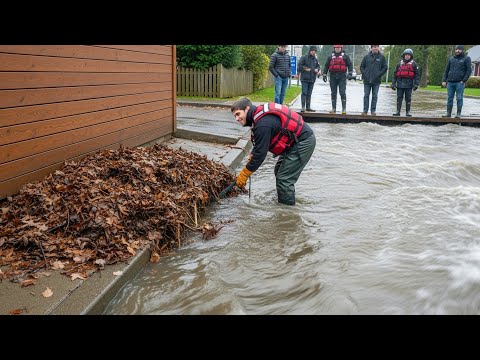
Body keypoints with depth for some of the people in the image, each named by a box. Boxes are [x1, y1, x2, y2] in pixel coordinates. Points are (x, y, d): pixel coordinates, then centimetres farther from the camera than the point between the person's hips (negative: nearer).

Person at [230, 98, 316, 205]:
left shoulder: (263, 124, -27)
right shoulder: (260, 115, 6)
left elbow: (260, 154, -23)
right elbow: (258, 145, 16)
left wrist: (244, 174, -15)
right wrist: (250, 160, 9)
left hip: (304, 143, -11)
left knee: (284, 178, -10)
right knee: (279, 172, 18)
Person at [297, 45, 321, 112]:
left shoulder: (315, 59, 14)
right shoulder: (304, 58, -5)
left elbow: (318, 66, 23)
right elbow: (299, 65, -9)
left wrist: (317, 69, 3)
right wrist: (305, 69, -14)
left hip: (312, 79, 6)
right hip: (305, 79, -6)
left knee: (309, 94, 10)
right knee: (304, 93, -8)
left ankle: (308, 107, 14)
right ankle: (303, 107, -6)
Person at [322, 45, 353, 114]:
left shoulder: (345, 56, 6)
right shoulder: (330, 56, 13)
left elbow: (350, 65, 5)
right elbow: (326, 66, 15)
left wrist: (350, 73, -7)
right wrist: (324, 74, 6)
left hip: (342, 77, -3)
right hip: (333, 77, 3)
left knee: (342, 92, -9)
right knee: (333, 93, 5)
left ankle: (344, 109, -5)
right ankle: (333, 109, 12)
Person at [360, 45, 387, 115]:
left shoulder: (381, 57, 4)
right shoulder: (367, 56, 7)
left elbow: (385, 67, 5)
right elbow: (361, 66, 11)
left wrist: (379, 74, -7)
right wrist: (364, 74, -3)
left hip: (376, 81, -1)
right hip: (367, 80, 1)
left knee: (375, 96, 3)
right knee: (366, 96, 3)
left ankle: (373, 110, 9)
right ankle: (365, 110, 7)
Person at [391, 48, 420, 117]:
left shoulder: (414, 64, 5)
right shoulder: (399, 64, 11)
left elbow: (417, 74, 2)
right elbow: (395, 74, 11)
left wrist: (416, 84, -7)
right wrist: (393, 83, 3)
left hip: (409, 85, -2)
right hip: (400, 84, 2)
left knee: (408, 98, 1)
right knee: (399, 98, 2)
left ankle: (408, 112, 7)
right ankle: (398, 111, 7)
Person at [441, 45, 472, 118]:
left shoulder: (466, 59, 4)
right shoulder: (451, 59, 15)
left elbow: (469, 70, -1)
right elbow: (446, 70, 16)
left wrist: (464, 81, -10)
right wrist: (444, 80, 6)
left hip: (459, 83, -3)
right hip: (450, 83, 4)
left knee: (459, 98, -2)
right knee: (449, 98, 4)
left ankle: (458, 113, 3)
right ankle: (448, 113, 9)